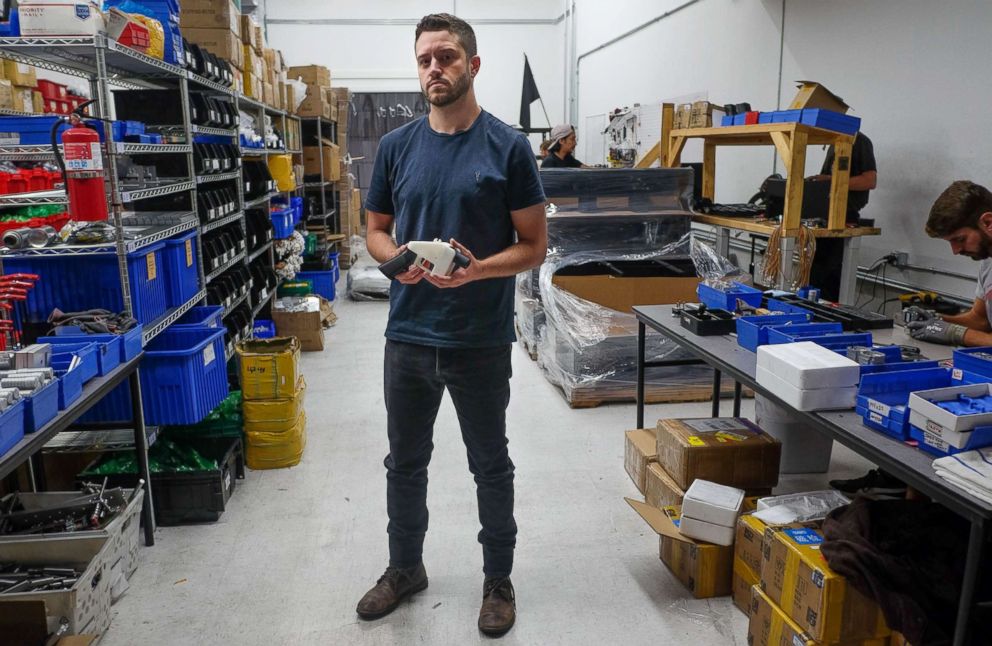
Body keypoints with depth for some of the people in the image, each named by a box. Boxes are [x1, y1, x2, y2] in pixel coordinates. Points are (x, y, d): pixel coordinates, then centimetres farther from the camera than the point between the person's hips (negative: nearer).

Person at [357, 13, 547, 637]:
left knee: (491, 466, 13)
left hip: (481, 343, -3)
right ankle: (405, 568, 40)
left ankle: (499, 579, 33)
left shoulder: (507, 146, -6)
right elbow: (376, 231, 11)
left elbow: (534, 245, -5)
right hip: (408, 337, 4)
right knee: (405, 462, 17)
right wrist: (397, 259, -12)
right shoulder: (397, 145, 4)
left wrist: (476, 270, -22)